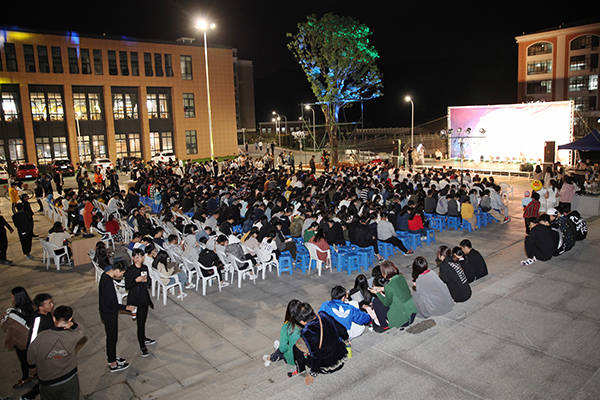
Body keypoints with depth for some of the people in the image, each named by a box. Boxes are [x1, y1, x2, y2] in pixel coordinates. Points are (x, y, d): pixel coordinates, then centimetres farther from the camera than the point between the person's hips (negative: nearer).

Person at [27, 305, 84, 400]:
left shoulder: (40, 338, -25)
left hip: (48, 384, 0)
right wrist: (73, 324, -17)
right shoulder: (73, 337, -23)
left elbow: (30, 360, -11)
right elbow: (80, 330, 2)